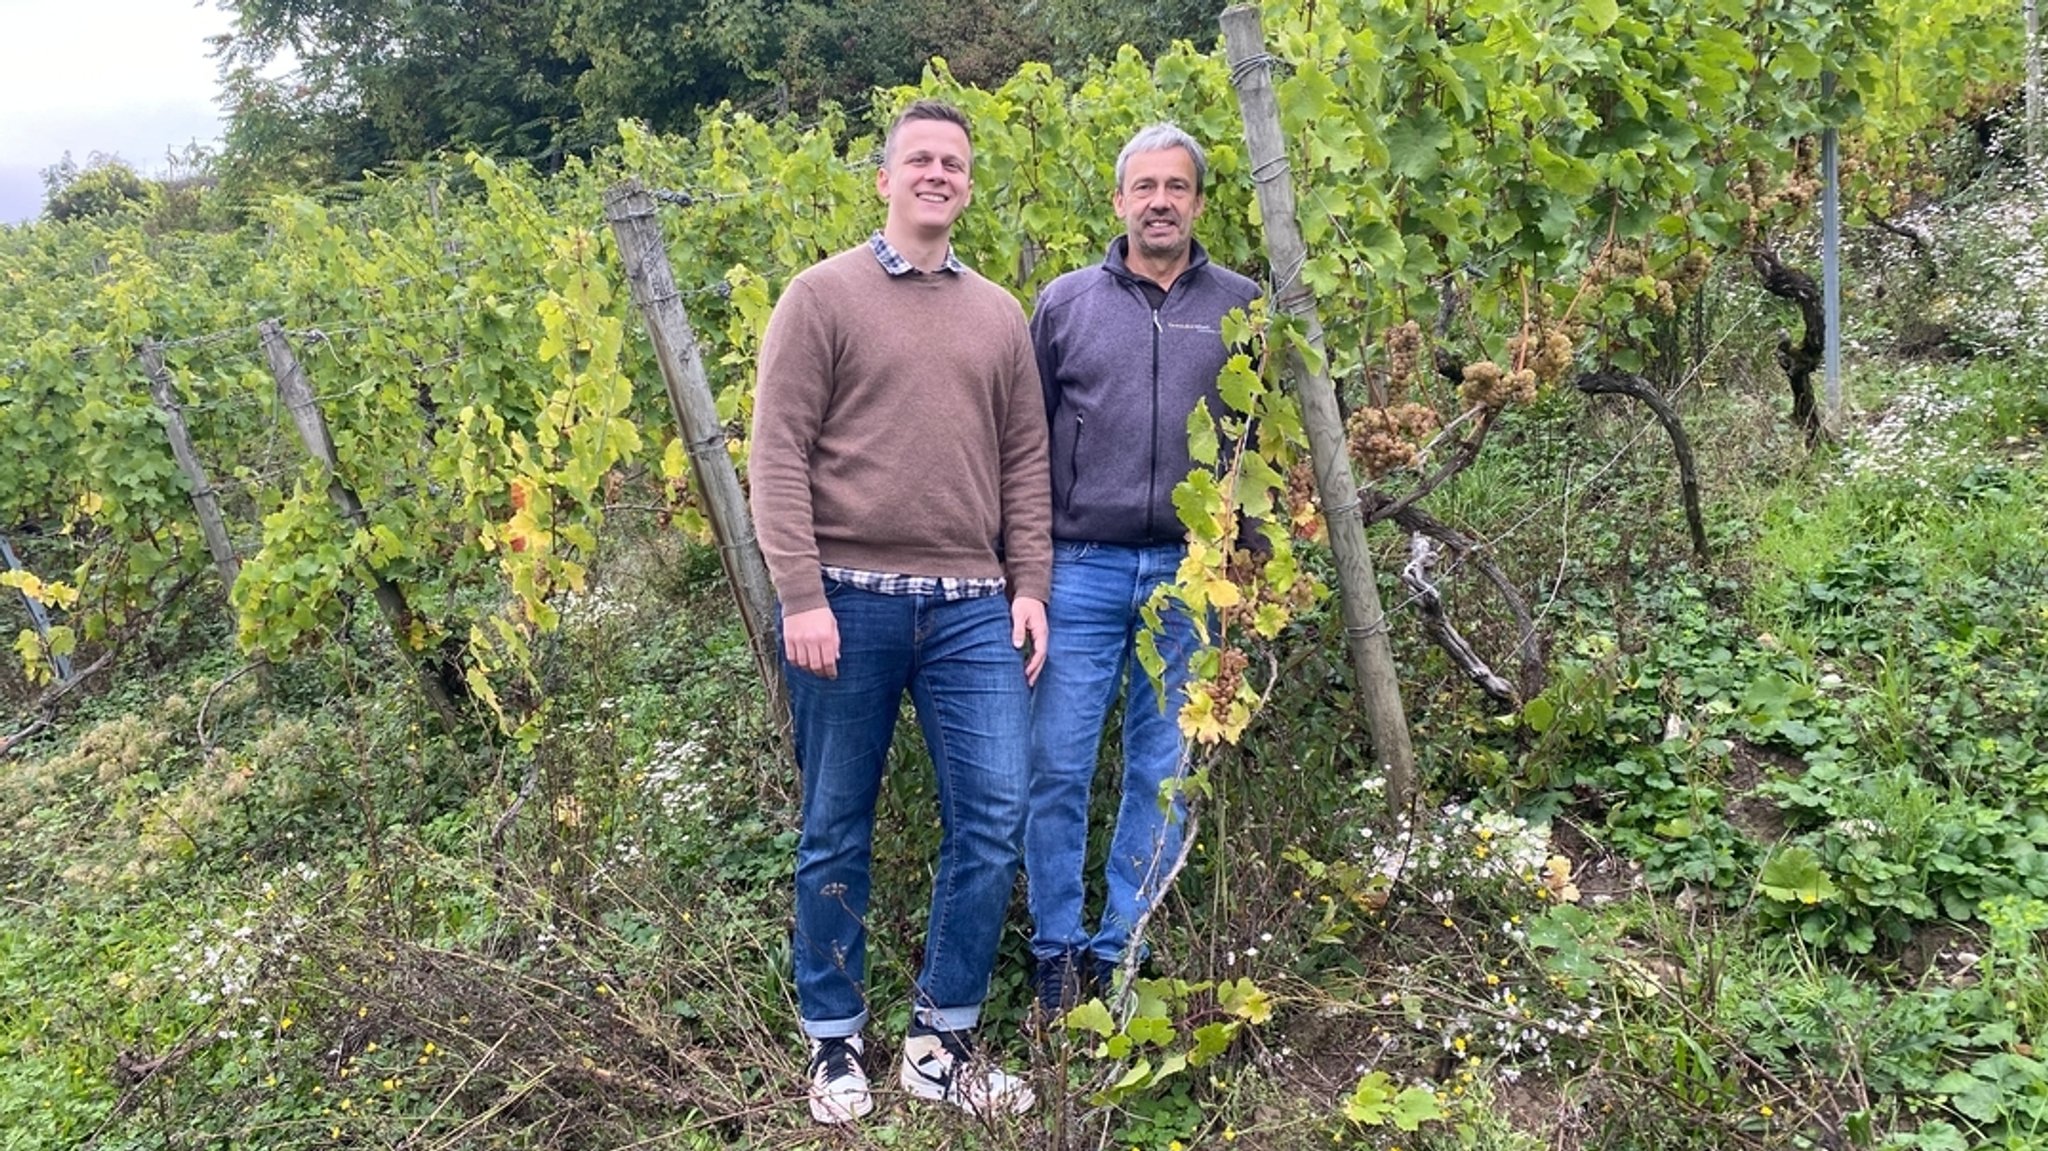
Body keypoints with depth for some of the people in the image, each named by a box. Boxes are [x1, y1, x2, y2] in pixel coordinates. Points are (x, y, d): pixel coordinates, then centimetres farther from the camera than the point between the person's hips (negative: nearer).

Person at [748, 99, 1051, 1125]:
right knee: (836, 833, 7)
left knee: (993, 824, 1)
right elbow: (778, 456, -5)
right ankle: (834, 1042, 24)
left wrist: (1030, 587, 5)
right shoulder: (823, 295, 1)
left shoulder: (1000, 315, 14)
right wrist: (800, 596, -13)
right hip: (849, 601, -3)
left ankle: (942, 1044, 17)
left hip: (972, 608, 4)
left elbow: (1026, 465, 14)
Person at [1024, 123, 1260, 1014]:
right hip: (1080, 570, 0)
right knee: (1057, 768, -1)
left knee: (1164, 774, 7)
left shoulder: (1240, 308, 8)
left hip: (1190, 575, 1)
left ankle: (1121, 949, 20)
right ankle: (1057, 950, 15)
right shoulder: (1066, 302, 7)